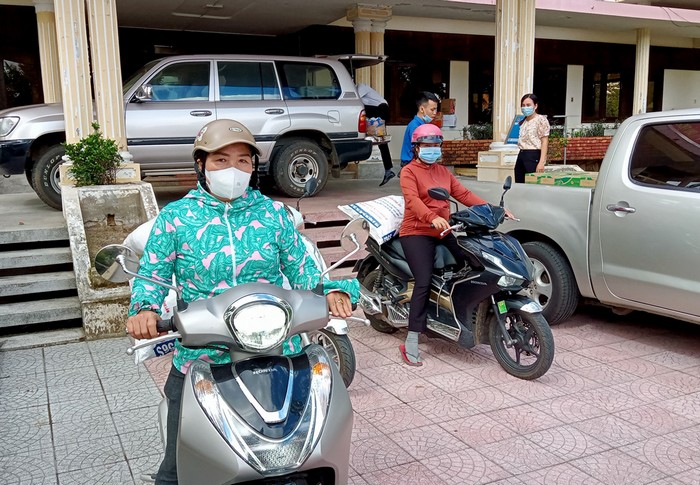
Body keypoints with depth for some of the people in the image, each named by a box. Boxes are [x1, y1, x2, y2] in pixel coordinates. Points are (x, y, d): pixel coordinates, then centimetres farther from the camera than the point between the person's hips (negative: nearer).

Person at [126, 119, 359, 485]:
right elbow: (151, 275, 1)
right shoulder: (175, 217, 1)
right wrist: (145, 308, -20)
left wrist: (331, 290, -14)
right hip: (200, 359, -1)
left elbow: (301, 269, 6)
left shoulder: (273, 213, 4)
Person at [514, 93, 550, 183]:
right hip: (521, 156, 8)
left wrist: (541, 162, -18)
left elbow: (544, 142, -10)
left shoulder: (541, 120, -4)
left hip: (534, 156, -8)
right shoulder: (522, 122, 18)